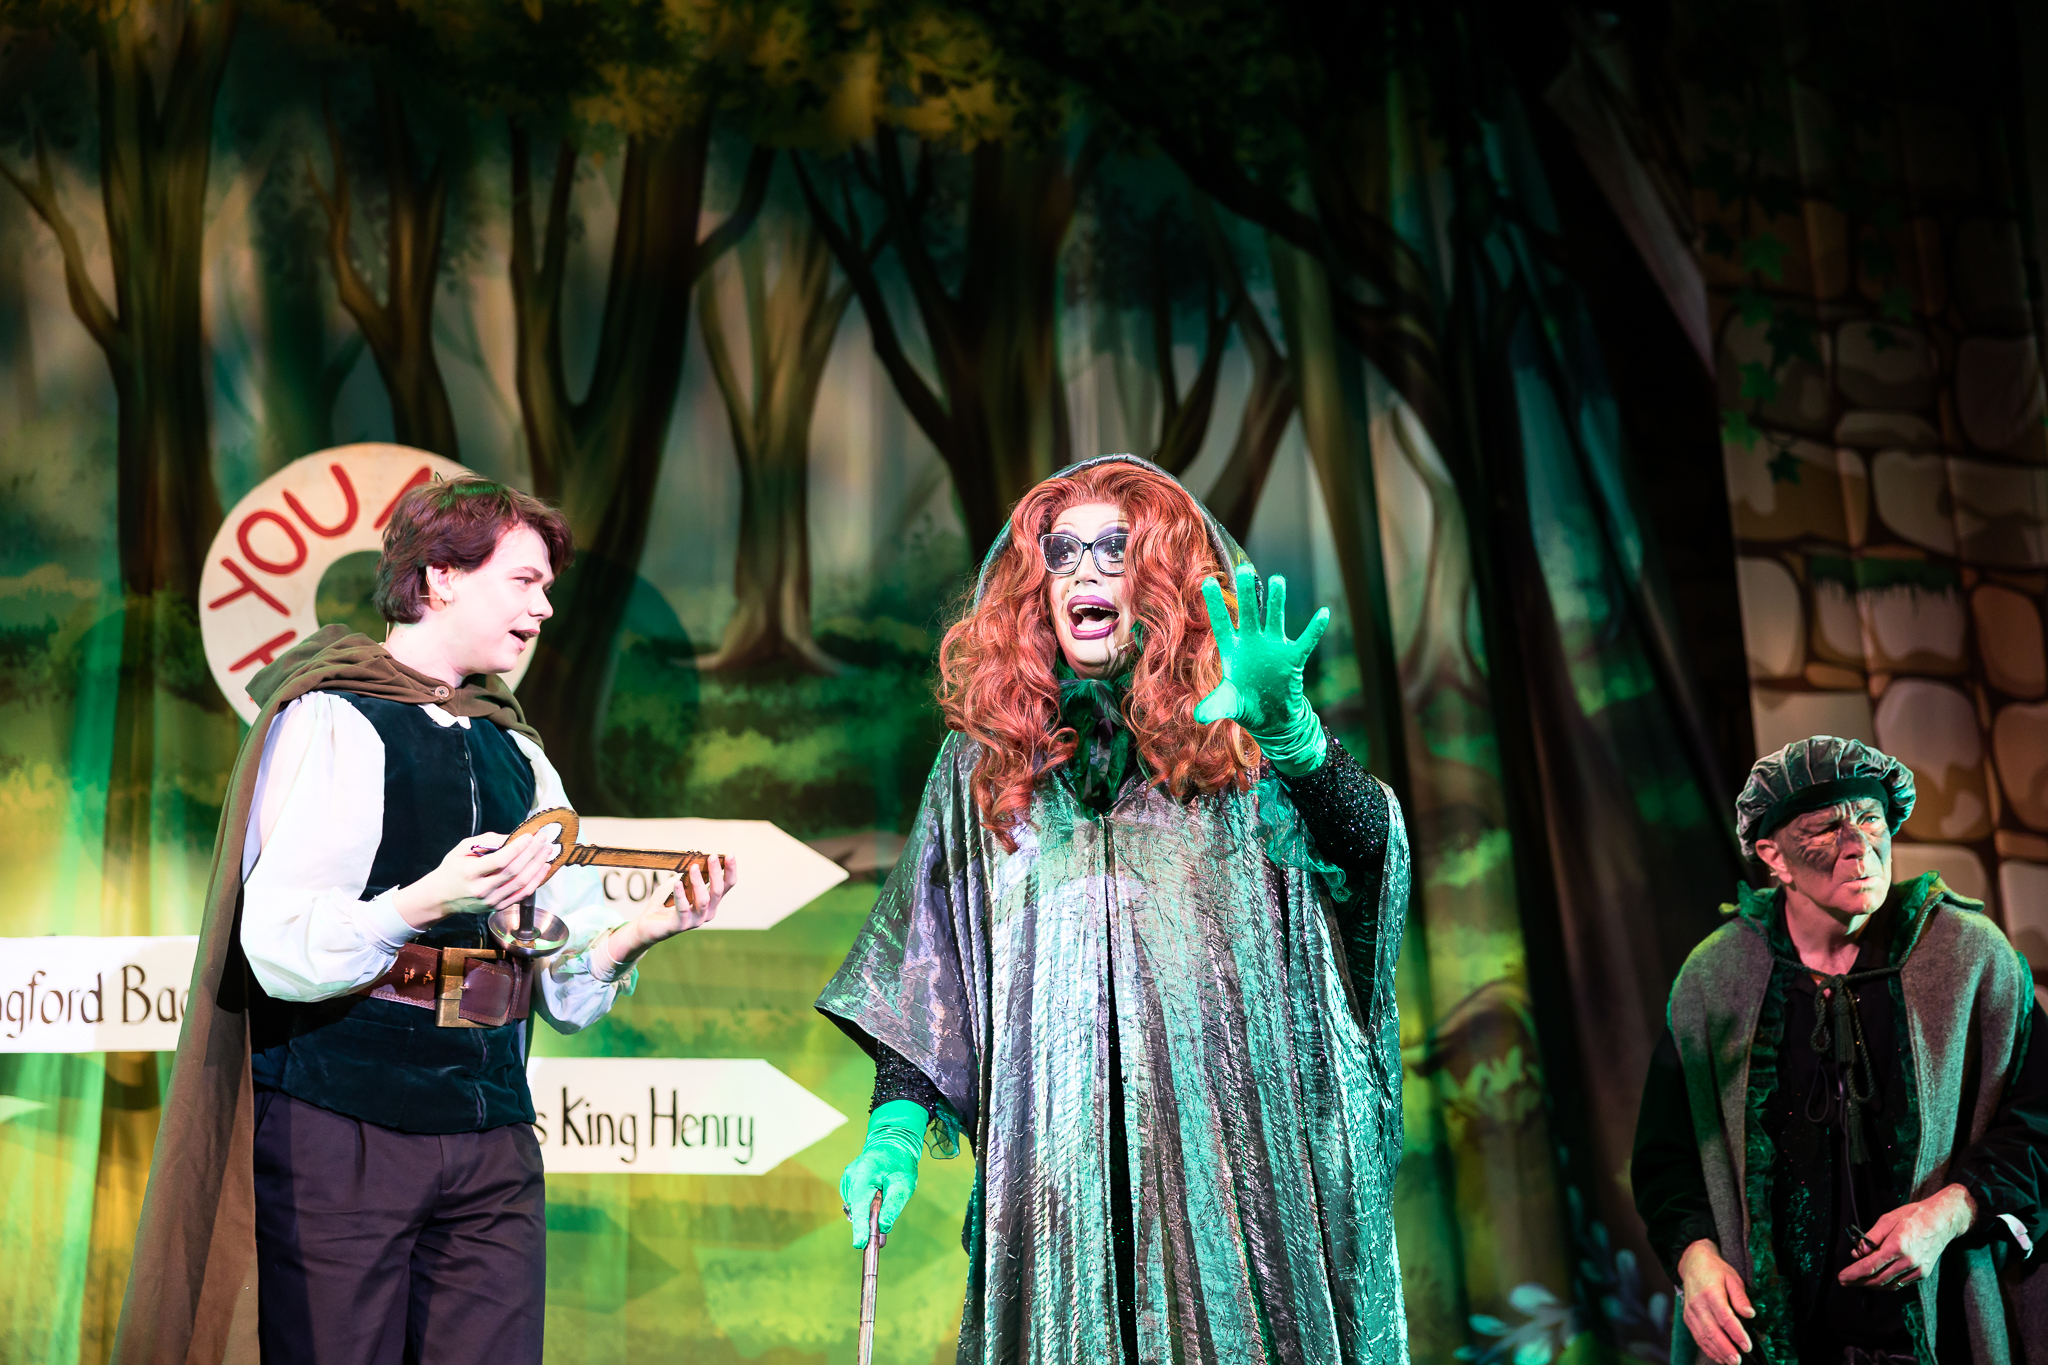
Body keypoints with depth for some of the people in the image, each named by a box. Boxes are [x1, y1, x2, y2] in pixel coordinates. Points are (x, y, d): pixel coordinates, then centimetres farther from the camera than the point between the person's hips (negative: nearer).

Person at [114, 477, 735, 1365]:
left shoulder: (518, 755, 16)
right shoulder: (330, 721, -3)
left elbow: (565, 988, 13)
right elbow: (279, 950, -15)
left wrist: (646, 929, -6)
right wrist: (428, 902, -28)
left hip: (492, 1139, 6)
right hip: (339, 1126, -5)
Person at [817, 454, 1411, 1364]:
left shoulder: (1236, 740, 4)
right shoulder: (986, 753, 10)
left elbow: (1369, 843, -14)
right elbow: (920, 968, 9)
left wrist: (1286, 727, -33)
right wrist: (895, 1128, -3)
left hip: (1231, 1151, -1)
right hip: (1050, 1152, 1)